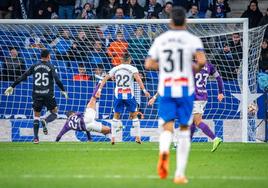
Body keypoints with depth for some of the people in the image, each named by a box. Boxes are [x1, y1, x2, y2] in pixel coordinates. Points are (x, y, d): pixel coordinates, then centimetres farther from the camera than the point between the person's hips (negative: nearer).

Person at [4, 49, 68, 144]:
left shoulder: (34, 67, 6)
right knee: (54, 112, 15)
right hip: (48, 94, -3)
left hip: (37, 94, 3)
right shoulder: (50, 67, -2)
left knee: (36, 116, 11)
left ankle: (35, 137, 0)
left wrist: (12, 86, 7)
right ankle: (45, 121, -18)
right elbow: (57, 80, -12)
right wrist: (63, 91, -1)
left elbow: (23, 76, 3)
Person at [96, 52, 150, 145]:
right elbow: (138, 79, -18)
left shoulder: (115, 69, 8)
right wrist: (144, 90, -21)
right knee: (134, 115, 10)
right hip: (129, 95, -2)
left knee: (116, 116, 11)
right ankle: (138, 137, 8)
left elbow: (105, 78, 7)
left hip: (118, 95, 2)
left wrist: (99, 90, 11)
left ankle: (113, 137, 3)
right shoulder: (133, 69, -3)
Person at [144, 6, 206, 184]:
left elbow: (148, 64, 4)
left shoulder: (160, 40, 6)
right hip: (185, 89, -1)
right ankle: (180, 174, 7)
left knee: (167, 127, 0)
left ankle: (164, 150, -37)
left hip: (165, 89, 1)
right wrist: (197, 68, 5)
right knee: (184, 130, 10)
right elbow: (202, 60, -17)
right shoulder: (192, 39, -2)